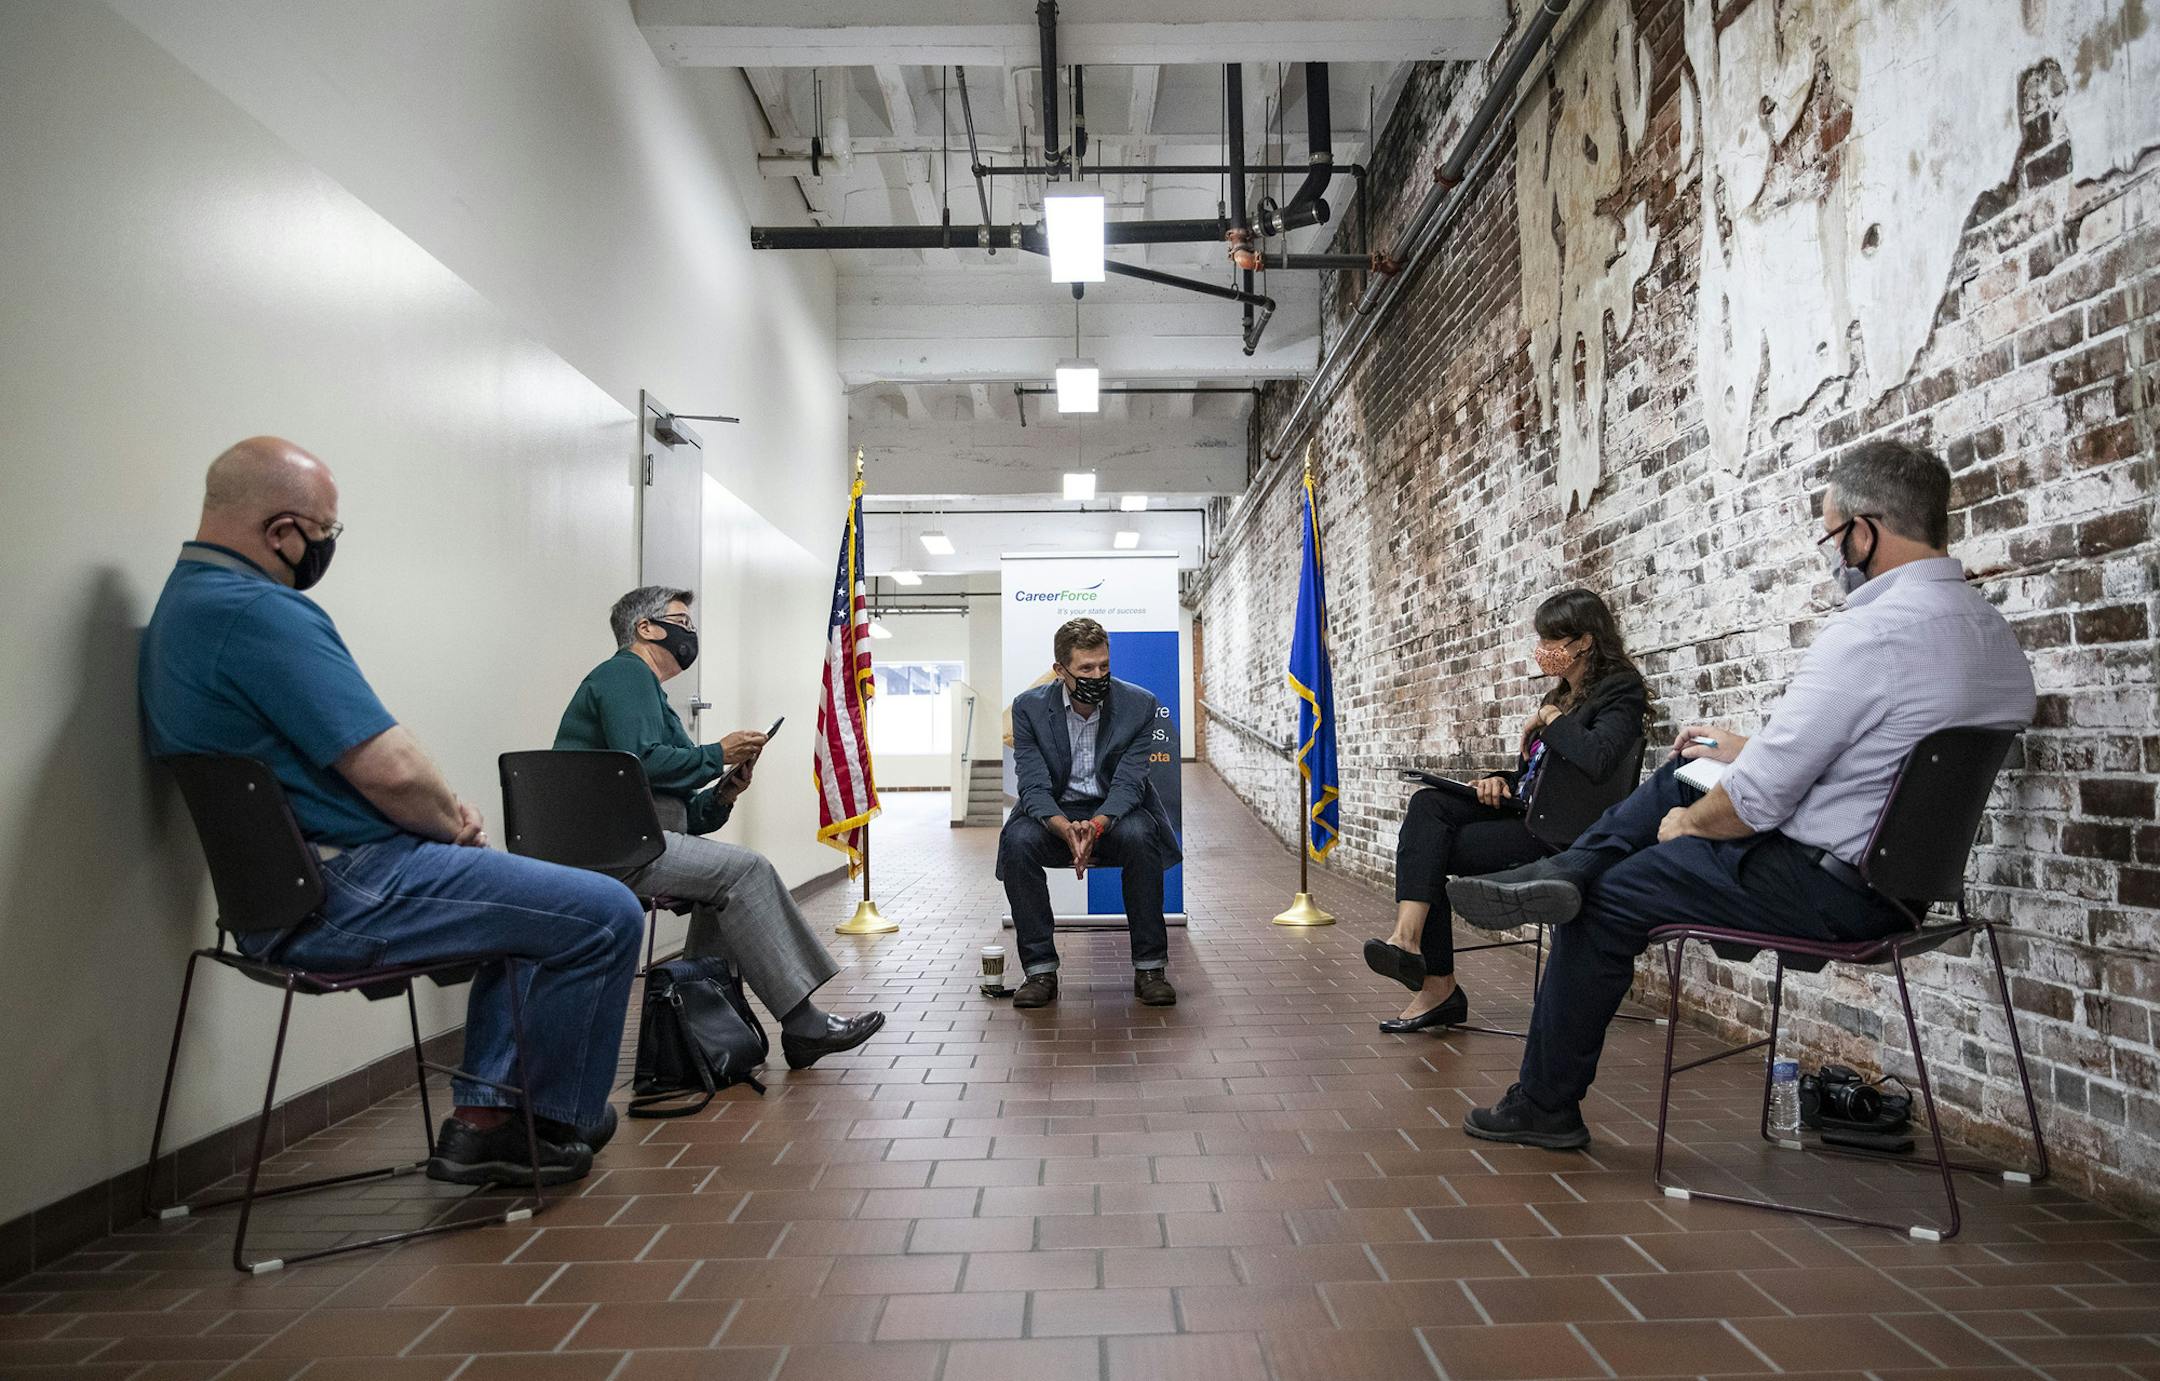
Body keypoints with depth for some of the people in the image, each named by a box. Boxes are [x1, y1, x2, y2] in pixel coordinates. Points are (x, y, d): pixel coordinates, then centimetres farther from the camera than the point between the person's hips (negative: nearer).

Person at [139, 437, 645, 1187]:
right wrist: (454, 819, -4)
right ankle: (555, 1123, 10)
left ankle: (482, 1116, 23)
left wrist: (443, 817, 7)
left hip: (285, 893, 11)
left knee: (531, 896, 27)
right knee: (606, 915, -12)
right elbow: (390, 769, -25)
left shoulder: (186, 600, 16)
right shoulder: (261, 612, -20)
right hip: (343, 897, -11)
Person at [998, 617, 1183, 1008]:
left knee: (1140, 836, -34)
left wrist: (1095, 825, -35)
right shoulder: (1029, 707, -10)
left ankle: (1150, 967, -20)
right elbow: (1034, 787, -14)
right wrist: (1066, 829, -35)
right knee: (1017, 841, -30)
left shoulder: (1140, 704, -11)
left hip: (1114, 812, 0)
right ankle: (1040, 970, -18)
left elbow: (1128, 784, -15)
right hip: (1055, 813, 1)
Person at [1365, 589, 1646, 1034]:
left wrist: (1550, 719, -12)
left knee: (1427, 847, -16)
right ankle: (1408, 937, -28)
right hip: (1524, 814, 8)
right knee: (1429, 803, -18)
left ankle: (1438, 988, -11)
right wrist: (1499, 781, 4)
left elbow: (1595, 760, -28)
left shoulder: (1619, 692, -6)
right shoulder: (1559, 696, 21)